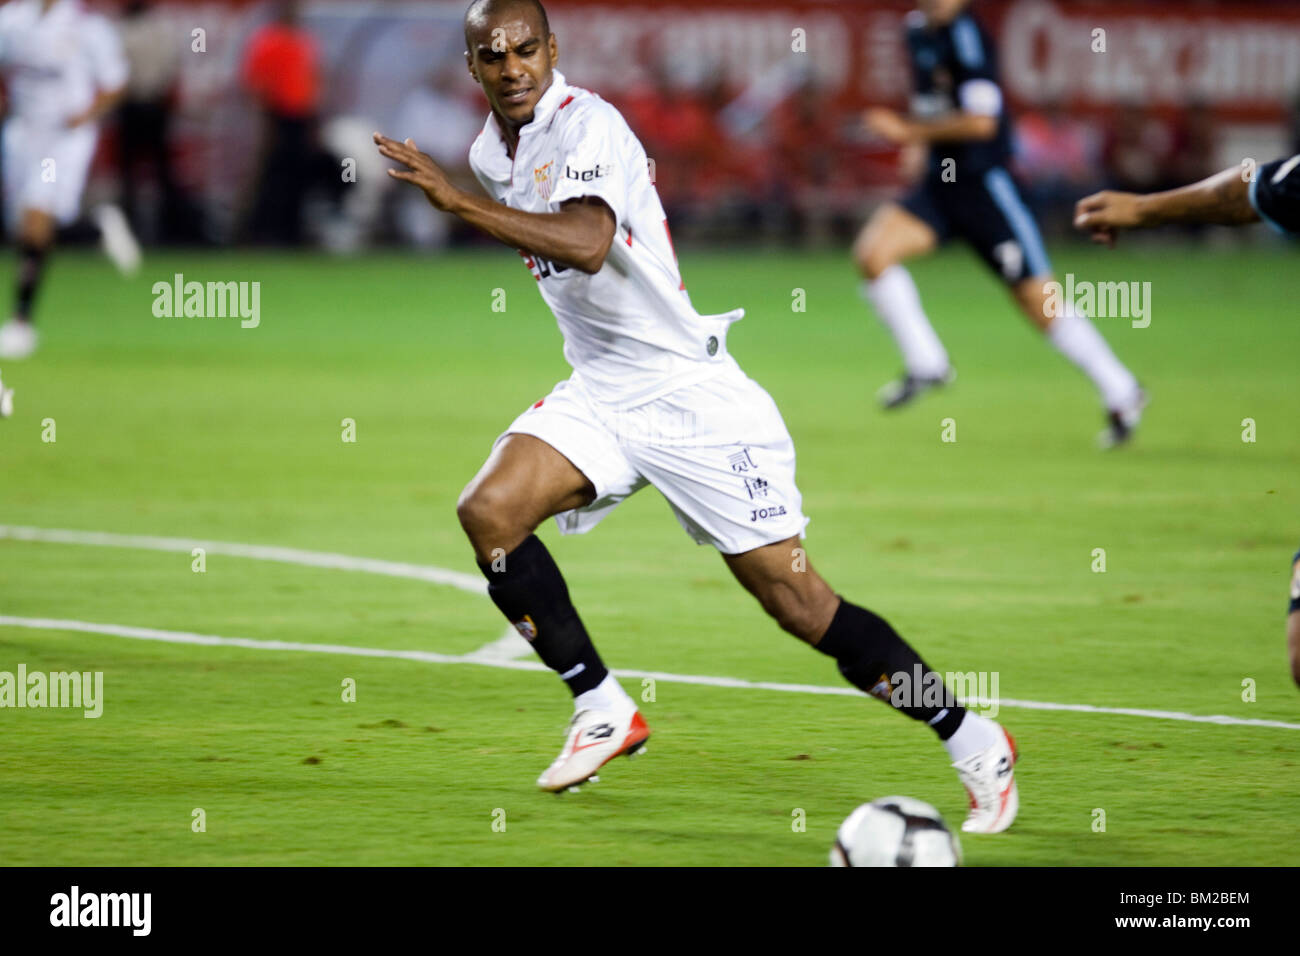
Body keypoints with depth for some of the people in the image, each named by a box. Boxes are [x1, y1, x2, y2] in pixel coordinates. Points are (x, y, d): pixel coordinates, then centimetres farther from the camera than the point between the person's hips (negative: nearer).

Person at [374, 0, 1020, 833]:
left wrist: (459, 201, -38)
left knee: (794, 598, -9)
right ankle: (604, 711, -2)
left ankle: (976, 746, 4)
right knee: (489, 511, -15)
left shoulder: (588, 126, -18)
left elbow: (586, 244, -36)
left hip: (692, 391, -8)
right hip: (600, 395, 8)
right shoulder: (492, 149, 8)